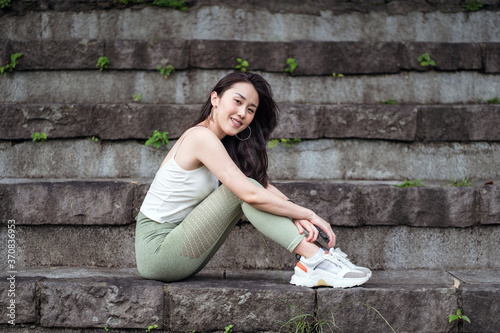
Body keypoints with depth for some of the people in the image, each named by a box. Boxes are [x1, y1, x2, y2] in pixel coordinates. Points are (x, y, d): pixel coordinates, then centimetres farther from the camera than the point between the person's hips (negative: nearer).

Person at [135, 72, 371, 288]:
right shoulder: (202, 137, -18)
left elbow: (262, 183, 1)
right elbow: (252, 194, -25)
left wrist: (296, 215, -16)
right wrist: (309, 215, -17)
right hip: (156, 250, -9)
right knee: (244, 190, -17)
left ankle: (310, 262, -9)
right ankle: (315, 260, -20)